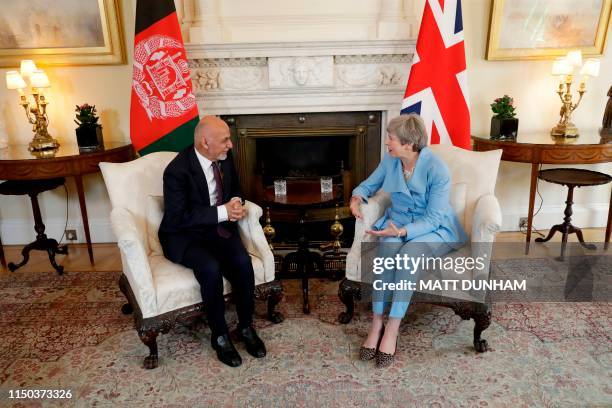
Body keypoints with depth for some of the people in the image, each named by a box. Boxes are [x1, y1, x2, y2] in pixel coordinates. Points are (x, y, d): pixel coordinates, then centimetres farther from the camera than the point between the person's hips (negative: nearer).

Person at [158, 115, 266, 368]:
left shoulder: (224, 157, -1)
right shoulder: (177, 171, -20)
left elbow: (234, 188, 15)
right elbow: (178, 218, -22)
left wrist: (235, 203, -9)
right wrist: (223, 211, -24)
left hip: (219, 227, 5)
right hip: (184, 235, -5)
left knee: (243, 262, -23)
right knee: (211, 269, -32)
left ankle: (246, 327, -1)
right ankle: (219, 335, -8)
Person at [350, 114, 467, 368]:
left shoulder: (437, 170, -19)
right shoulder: (390, 161, -3)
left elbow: (433, 218, -20)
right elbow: (369, 184, 13)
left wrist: (403, 231, -34)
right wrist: (357, 197, -9)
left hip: (434, 229, -3)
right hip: (398, 222, 4)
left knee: (408, 253, -36)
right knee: (386, 249, -32)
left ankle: (392, 330, -28)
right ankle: (376, 324, -25)